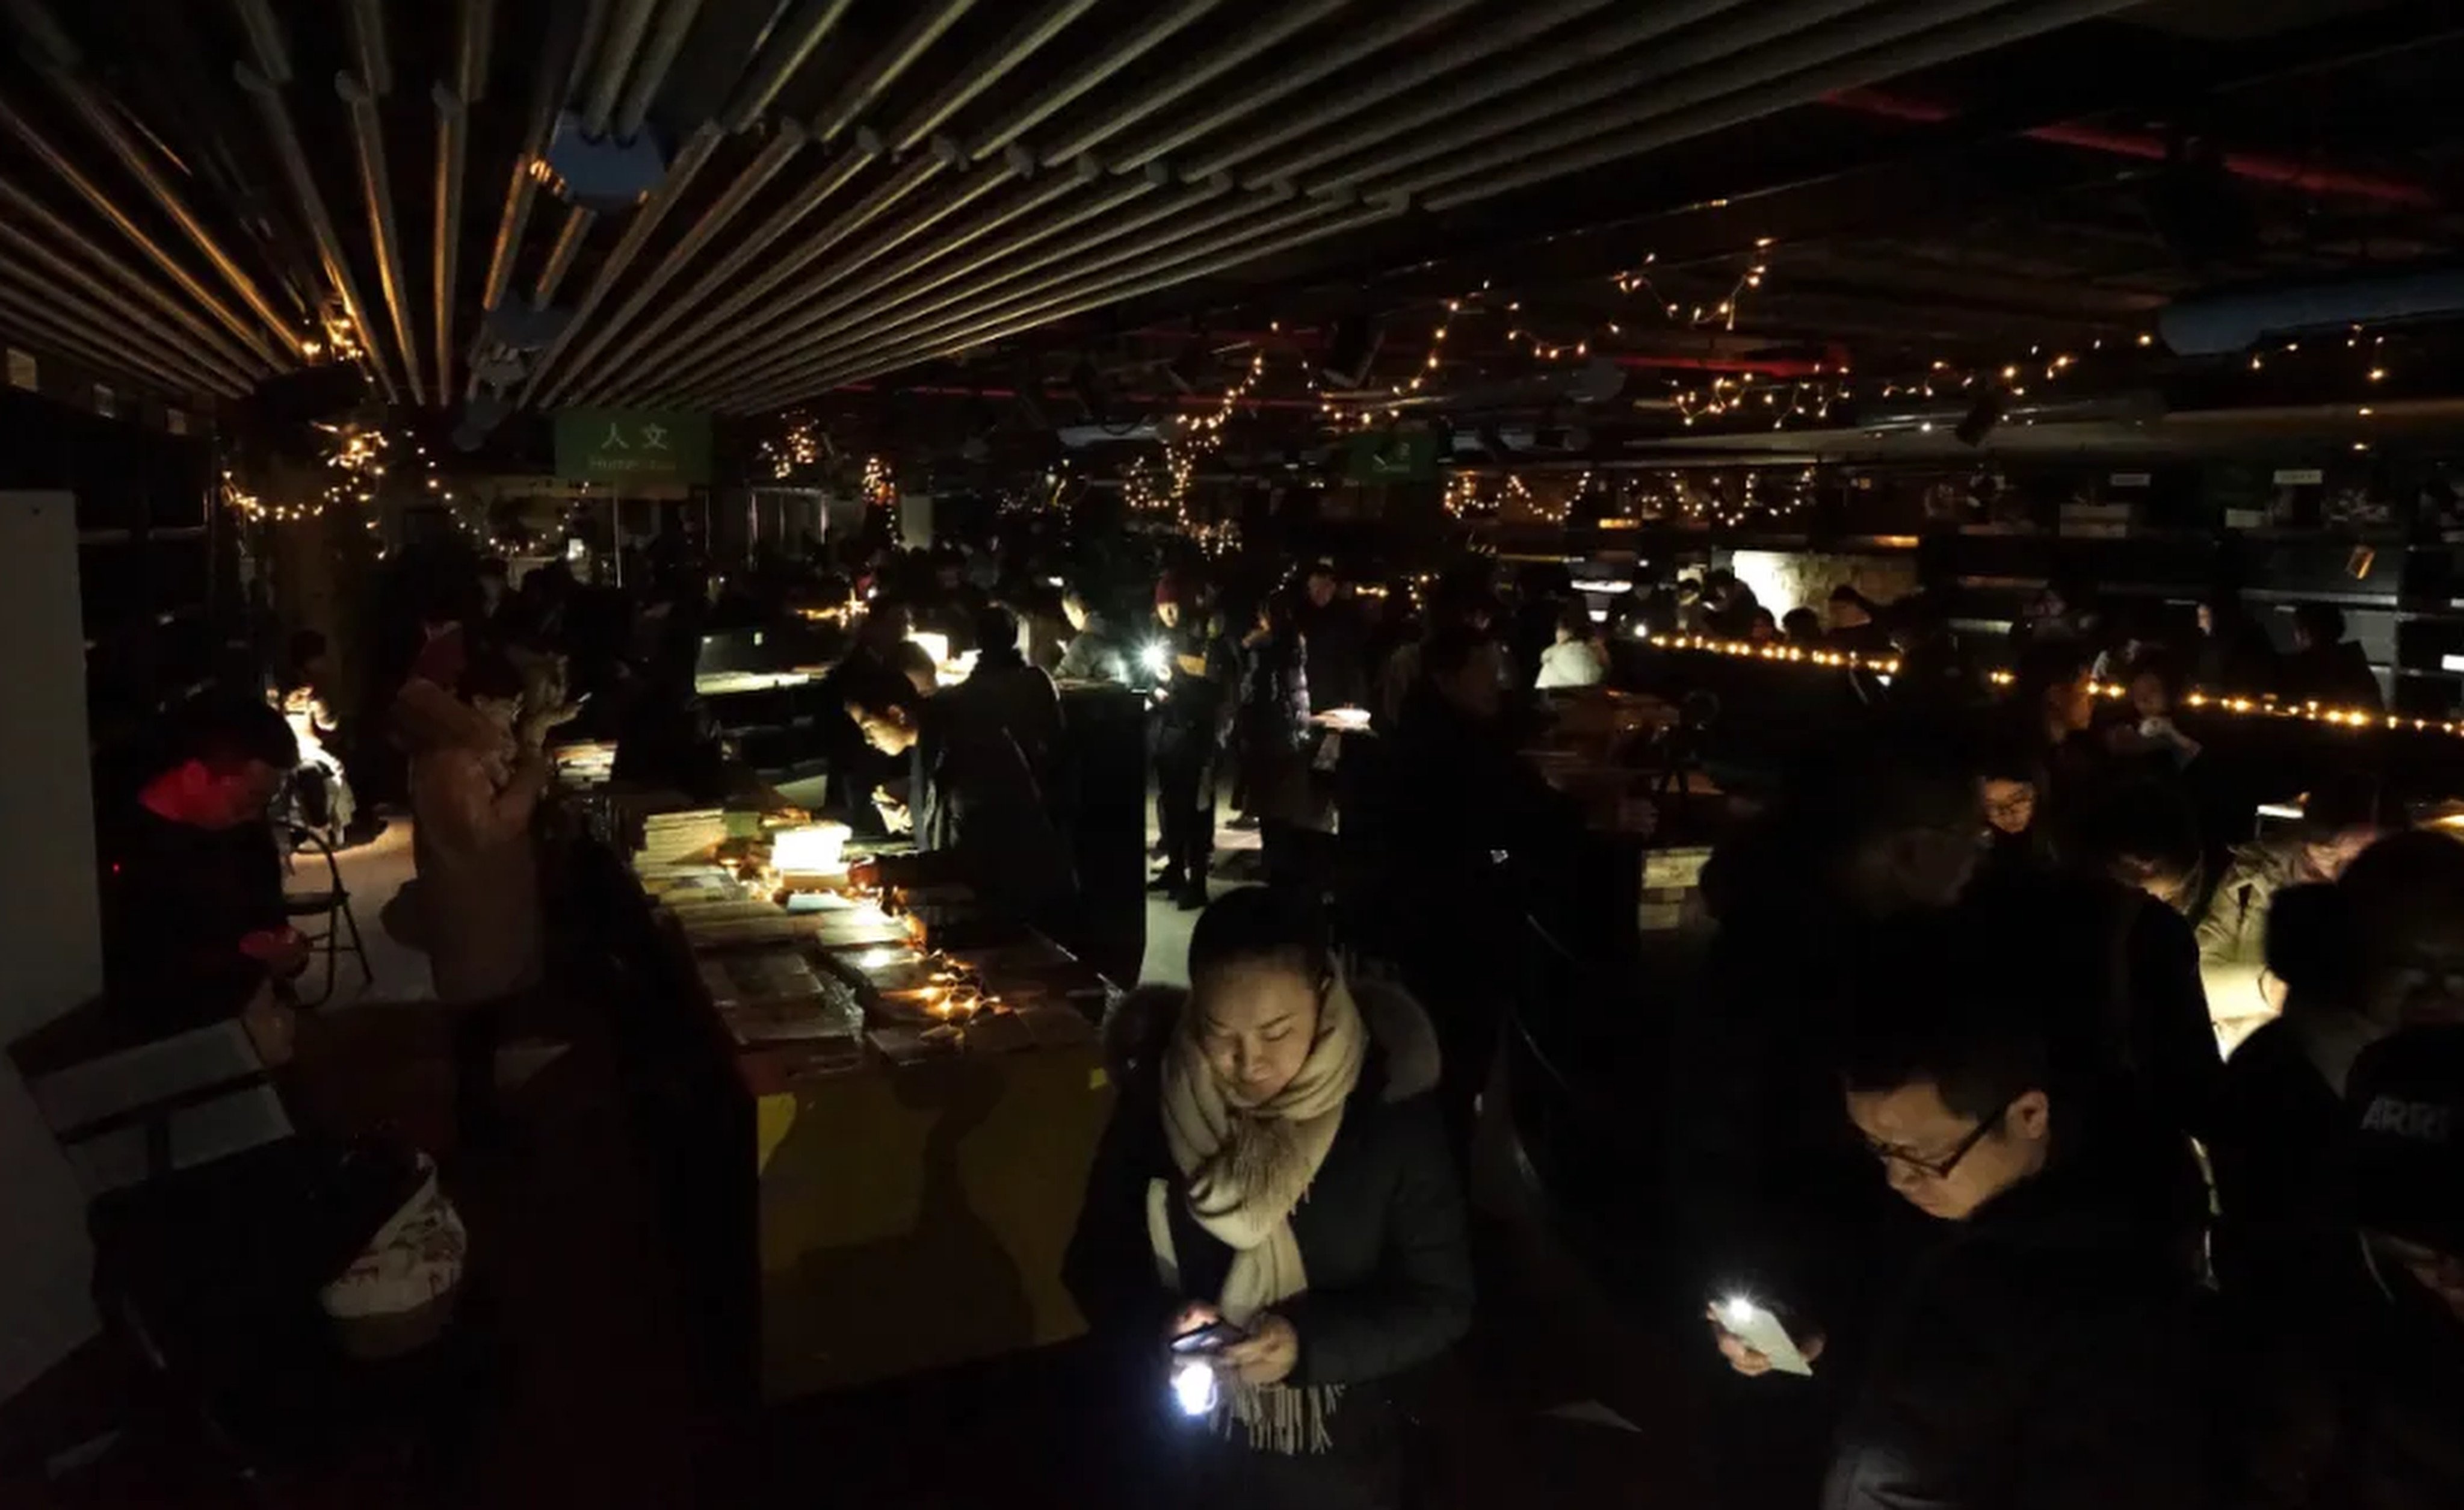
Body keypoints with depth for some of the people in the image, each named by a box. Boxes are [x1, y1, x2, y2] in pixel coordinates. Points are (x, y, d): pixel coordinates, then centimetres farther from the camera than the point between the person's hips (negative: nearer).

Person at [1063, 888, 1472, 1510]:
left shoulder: (1389, 1110, -19)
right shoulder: (1153, 1099, -14)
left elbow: (1441, 1302, -13)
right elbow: (1094, 1264, -4)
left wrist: (1308, 1342, -27)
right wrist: (1155, 1325, -23)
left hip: (1338, 1458, -1)